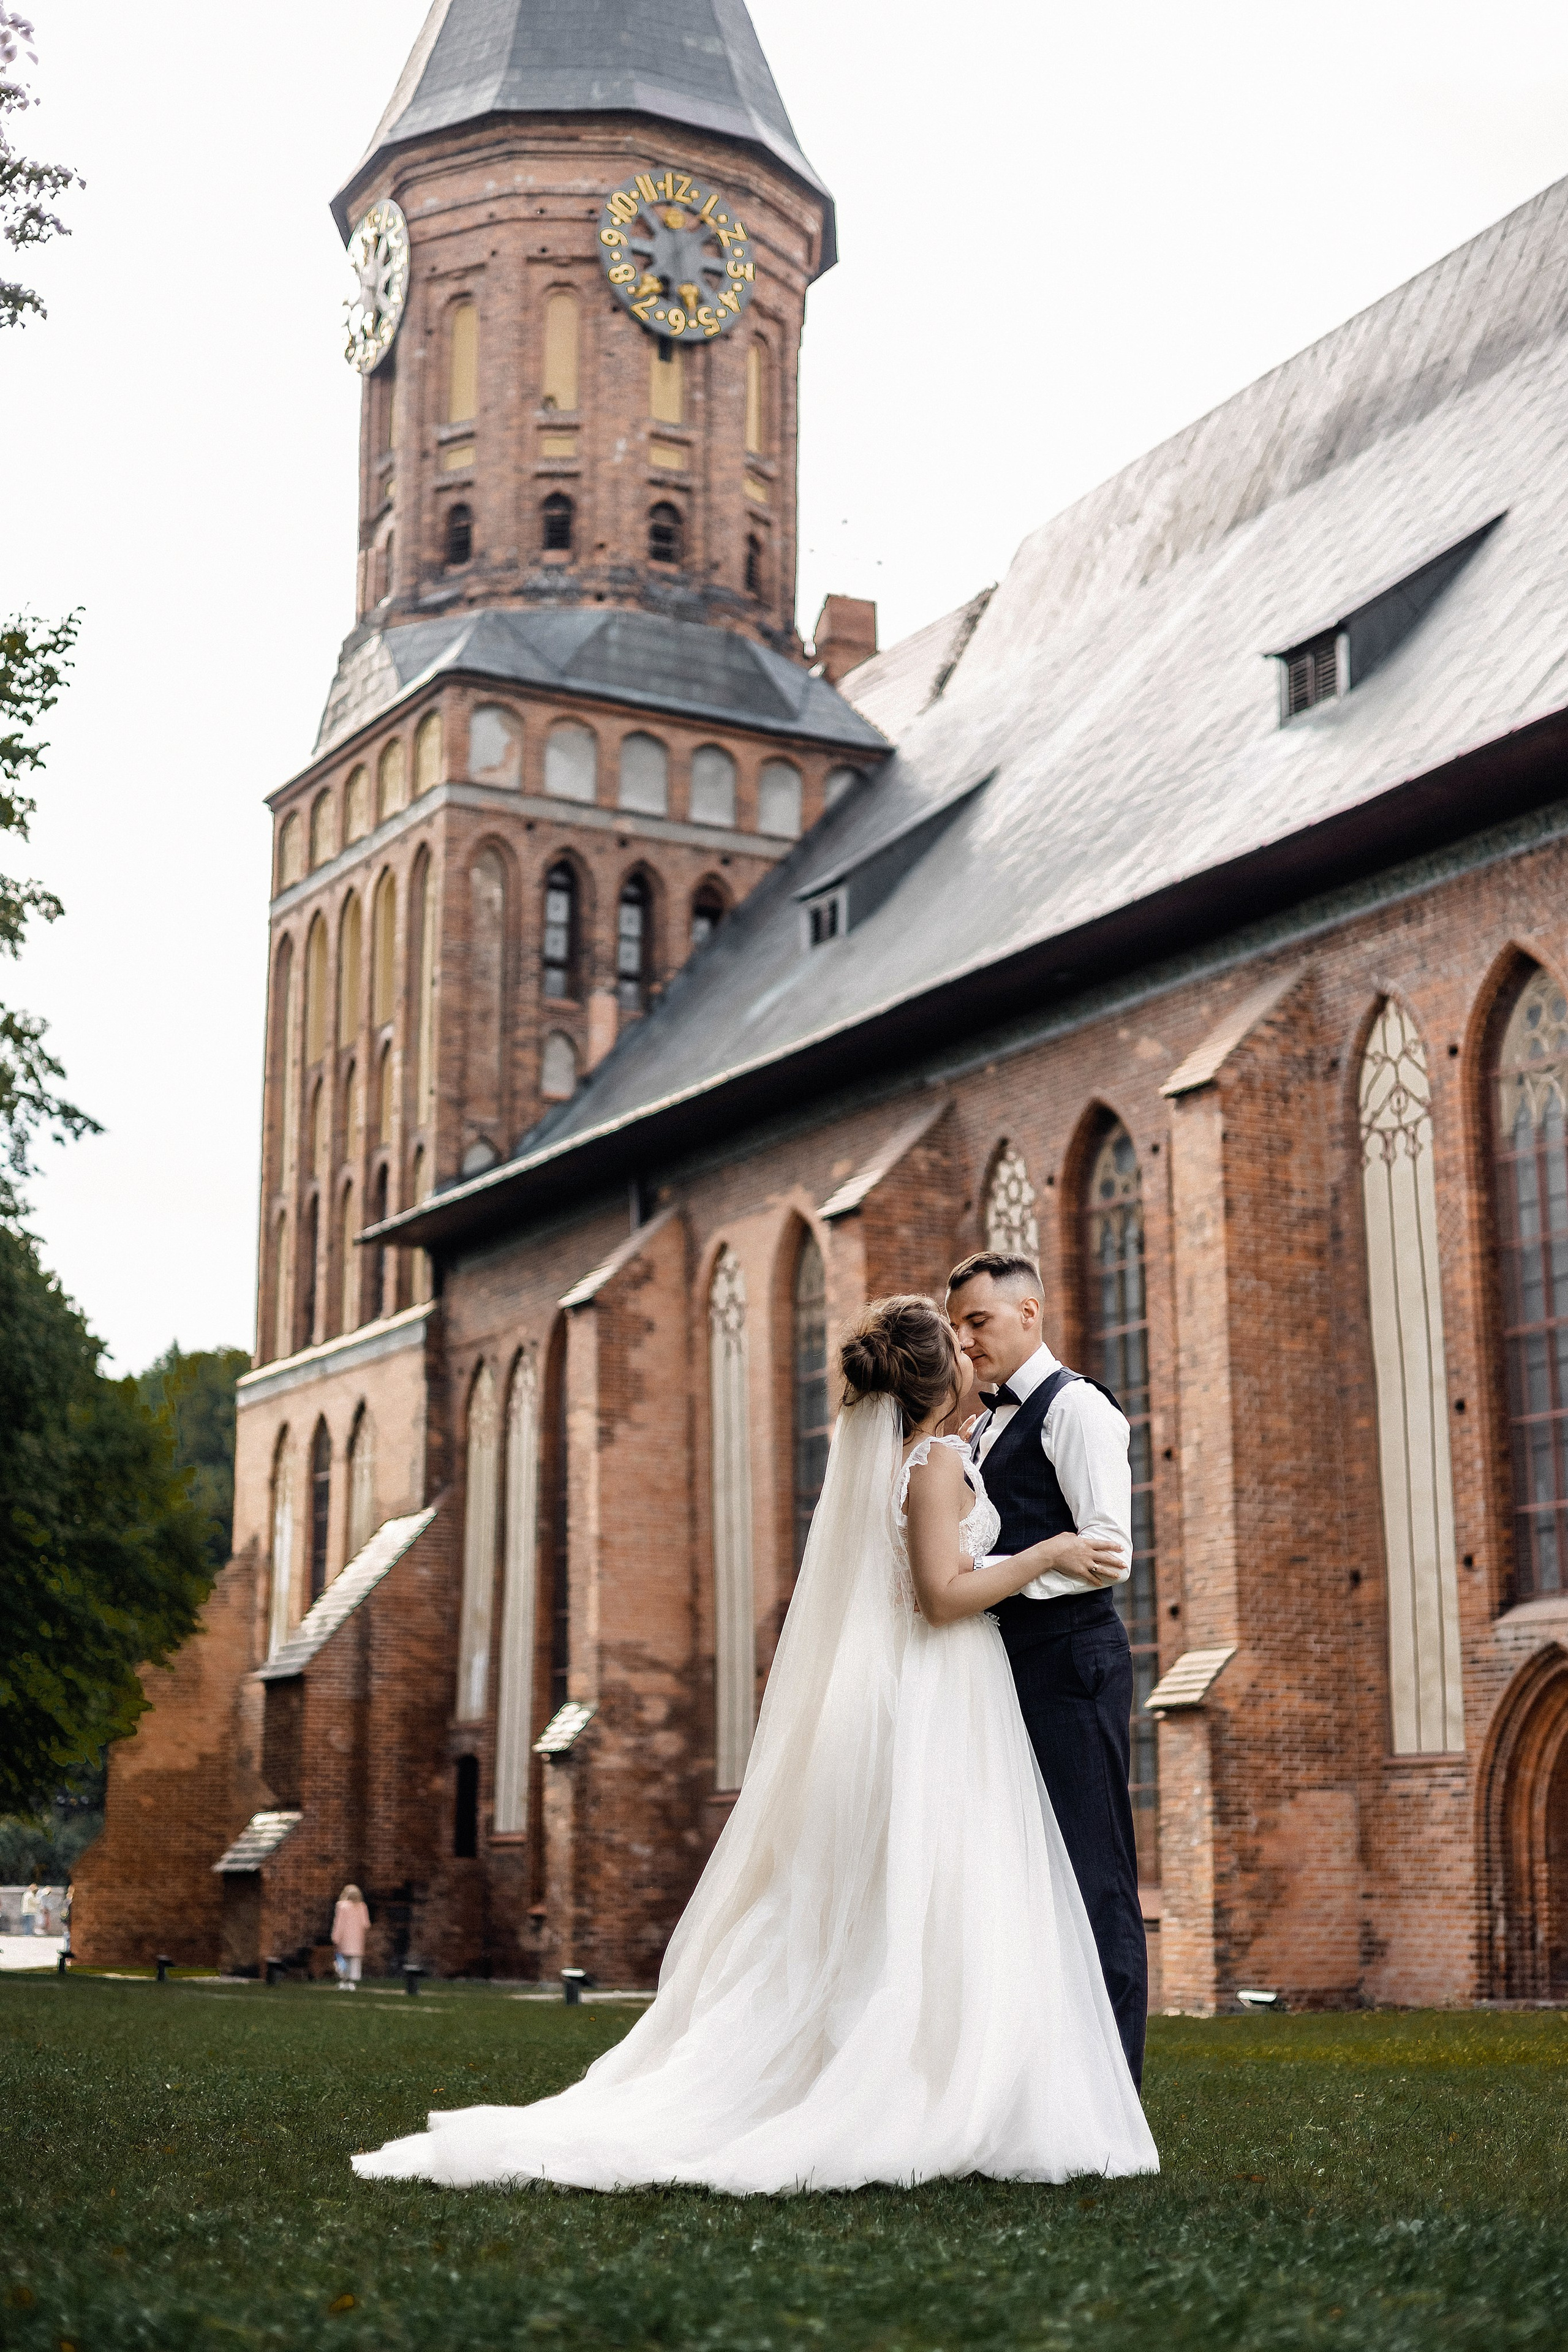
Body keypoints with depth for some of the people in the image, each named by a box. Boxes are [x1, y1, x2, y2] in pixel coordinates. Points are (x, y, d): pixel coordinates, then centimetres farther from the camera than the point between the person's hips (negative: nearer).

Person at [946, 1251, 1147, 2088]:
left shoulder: (1076, 1406, -6)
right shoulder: (983, 1427, 21)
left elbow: (1108, 1550, -16)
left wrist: (986, 1573, -21)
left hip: (1068, 1663, -9)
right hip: (1010, 1666, 9)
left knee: (1093, 1878, -6)